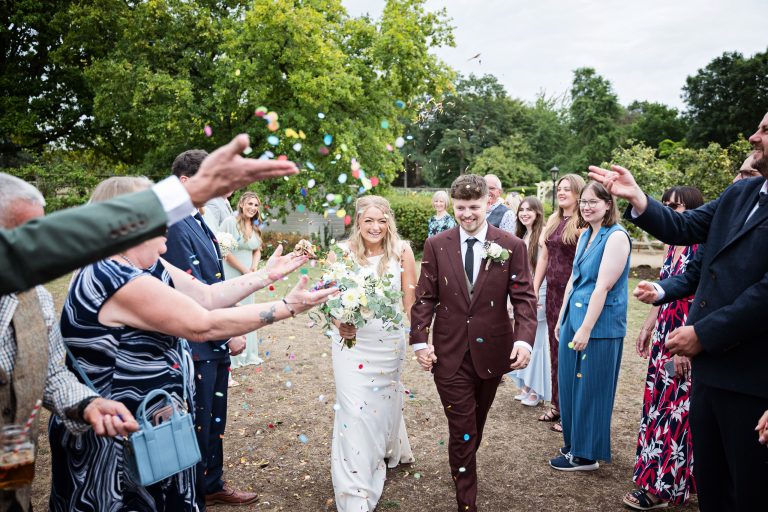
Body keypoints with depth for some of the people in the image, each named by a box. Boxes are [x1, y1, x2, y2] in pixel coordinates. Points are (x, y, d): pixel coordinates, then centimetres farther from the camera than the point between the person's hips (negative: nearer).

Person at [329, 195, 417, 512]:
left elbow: (410, 298, -3)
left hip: (389, 341, 1)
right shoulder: (343, 252, -9)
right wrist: (339, 325, -22)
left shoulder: (401, 251, -9)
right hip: (352, 340, -1)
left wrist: (418, 337, -7)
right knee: (354, 410, -2)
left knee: (385, 400, 20)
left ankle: (387, 452, 53)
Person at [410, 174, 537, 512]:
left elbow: (524, 298, -5)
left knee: (476, 425, 20)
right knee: (461, 431, 3)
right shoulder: (436, 245, -2)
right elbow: (425, 297, 0)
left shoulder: (512, 246, -4)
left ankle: (463, 467, 47)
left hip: (491, 352, 1)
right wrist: (420, 341, -8)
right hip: (450, 354, -1)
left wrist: (524, 339, -20)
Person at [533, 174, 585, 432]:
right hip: (553, 291, 7)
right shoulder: (553, 220, 11)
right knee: (555, 348, 14)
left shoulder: (582, 222, -11)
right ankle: (557, 404, 27)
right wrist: (534, 289, 11)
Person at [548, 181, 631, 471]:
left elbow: (603, 287, -20)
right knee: (570, 383, 15)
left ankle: (587, 455, 18)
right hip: (574, 318, 8)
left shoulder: (616, 236, -15)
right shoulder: (585, 235, 11)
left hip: (600, 325, -8)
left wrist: (586, 329, -22)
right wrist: (561, 318, 17)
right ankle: (574, 444, 32)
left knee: (590, 389, 3)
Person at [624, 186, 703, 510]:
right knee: (658, 403, 14)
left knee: (674, 410, 1)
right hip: (664, 335, 8)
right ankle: (656, 473, 29)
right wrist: (647, 328, 19)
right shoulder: (673, 247, 9)